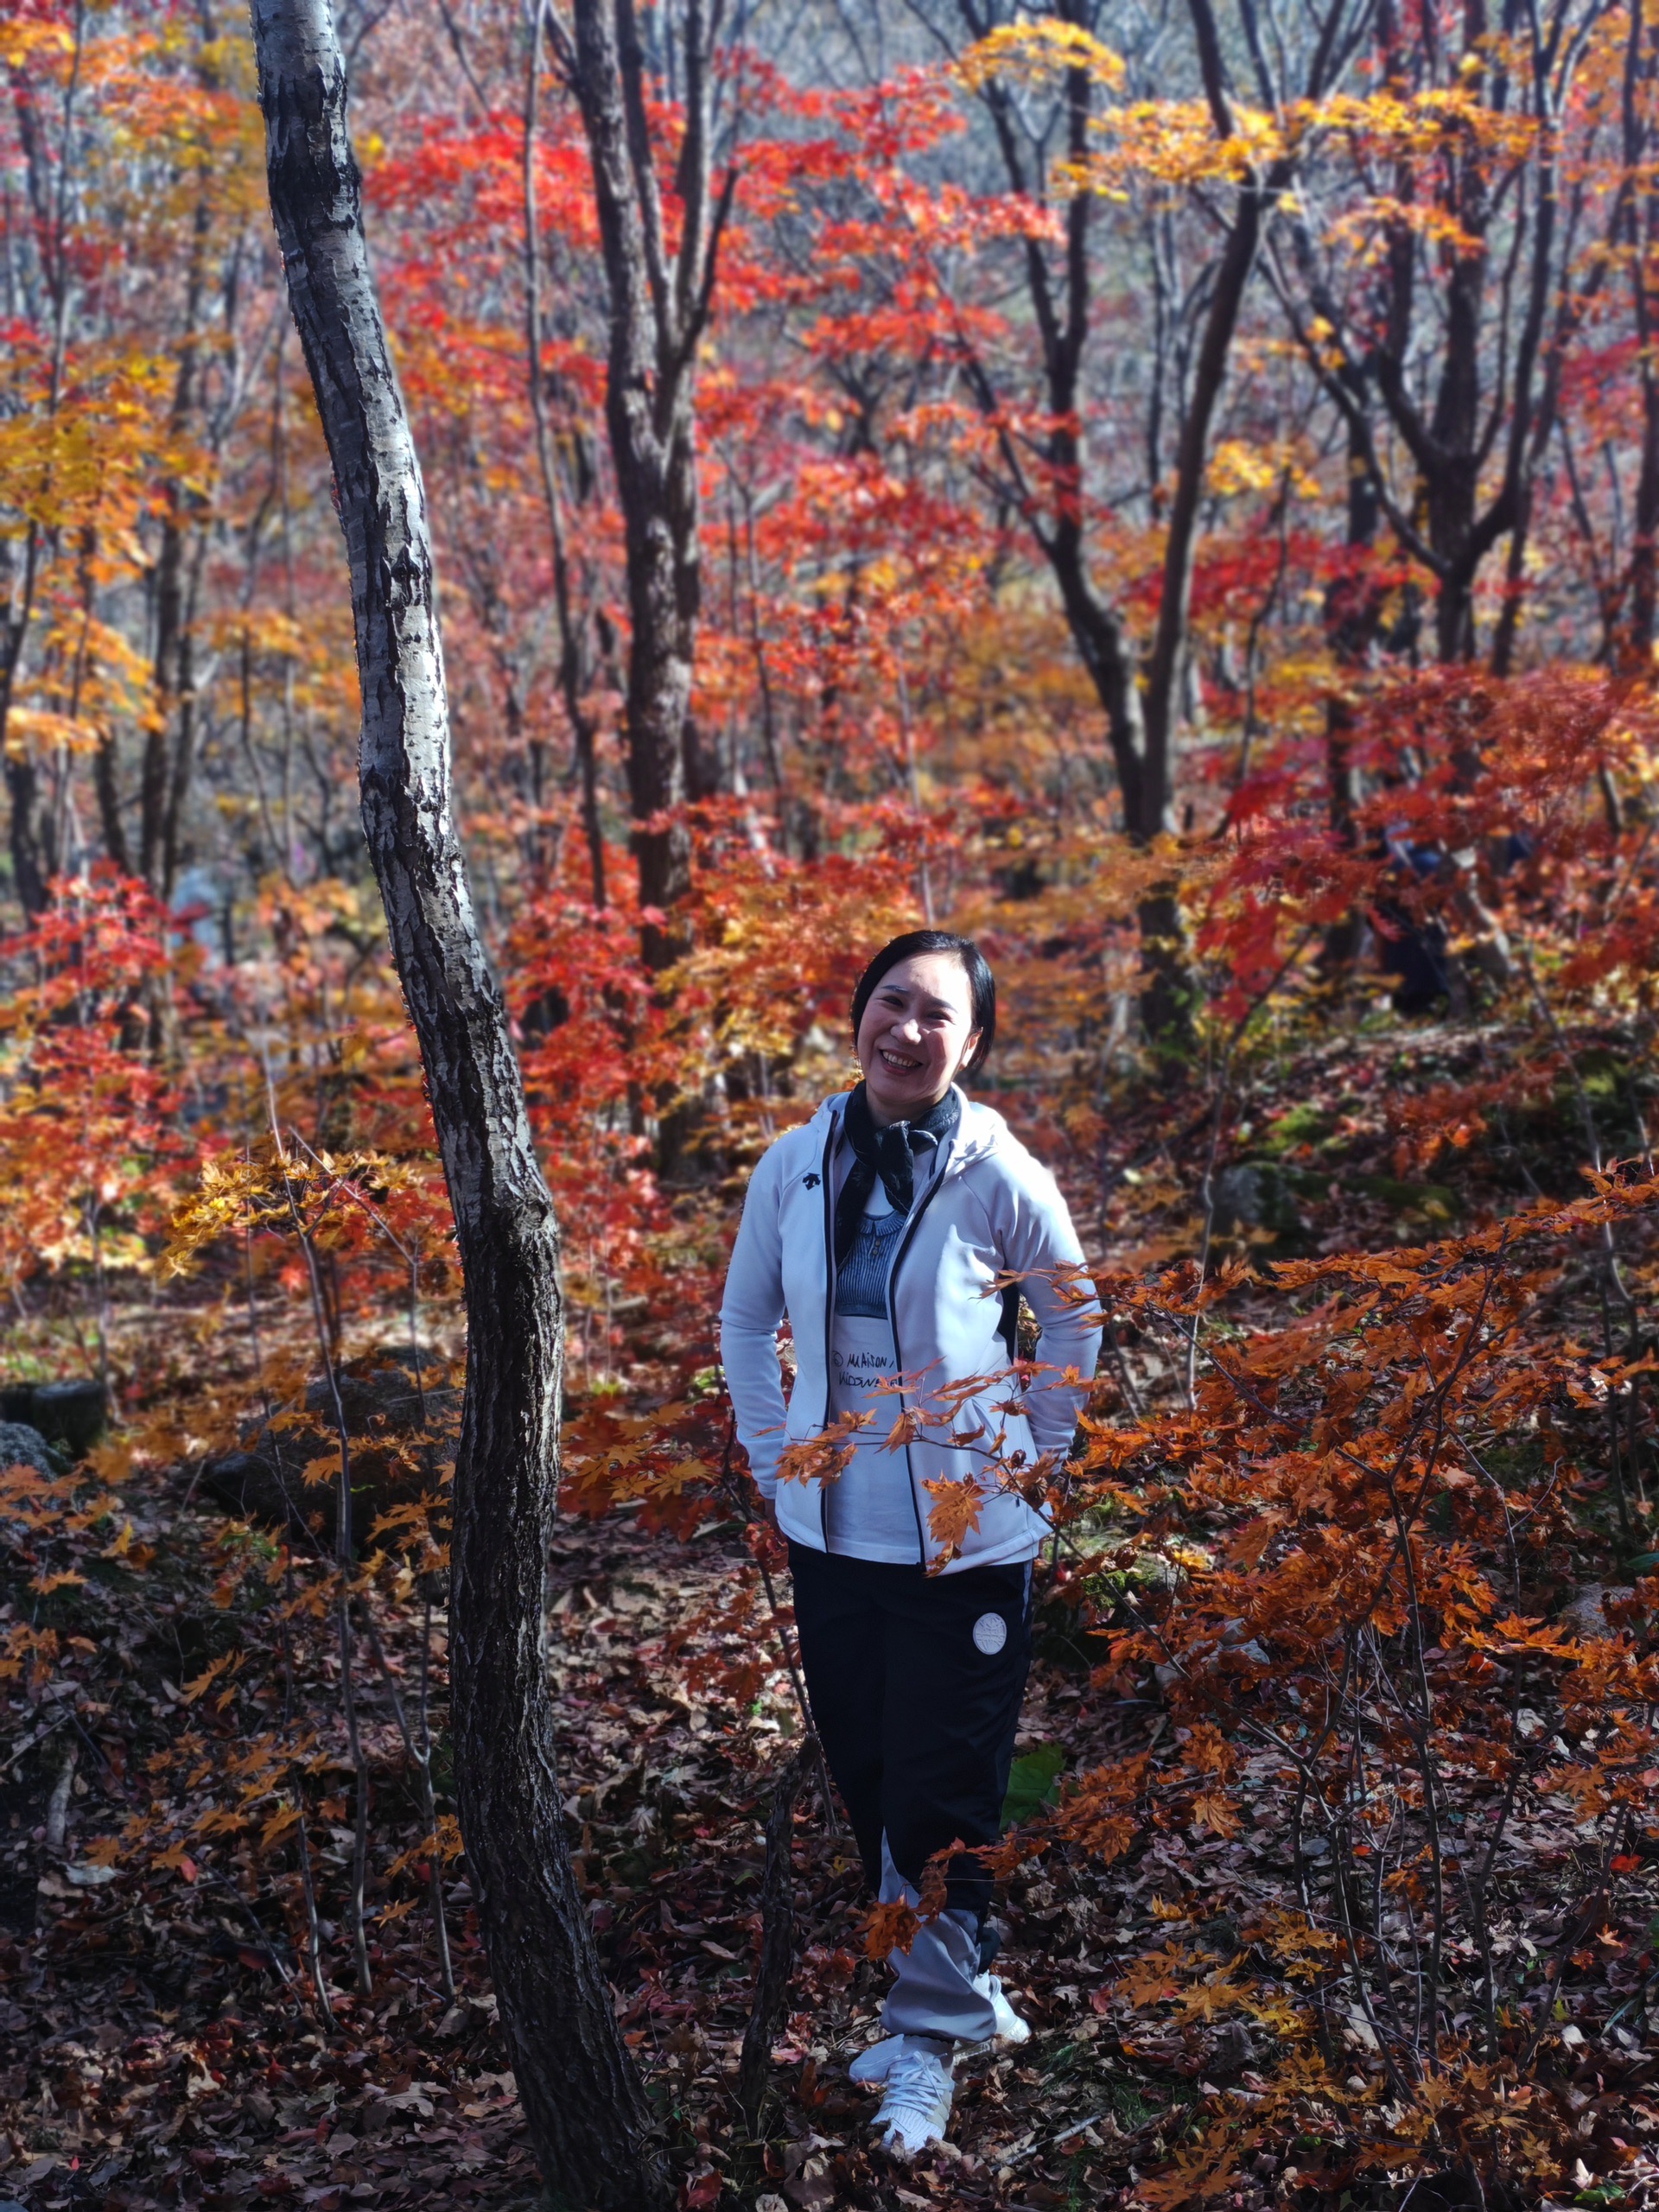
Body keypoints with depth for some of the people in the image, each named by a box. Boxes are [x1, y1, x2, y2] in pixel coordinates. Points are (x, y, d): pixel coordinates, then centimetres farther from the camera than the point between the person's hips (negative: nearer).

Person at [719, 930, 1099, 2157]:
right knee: (866, 1780, 14)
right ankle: (959, 1992, 34)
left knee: (942, 1795, 2)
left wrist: (1024, 1459, 1)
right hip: (831, 1531, 4)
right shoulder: (795, 1165, -3)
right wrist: (772, 1454, 6)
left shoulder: (999, 1177, -12)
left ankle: (931, 2034, 20)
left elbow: (1076, 1327, 3)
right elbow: (746, 1320, 12)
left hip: (965, 1540, -4)